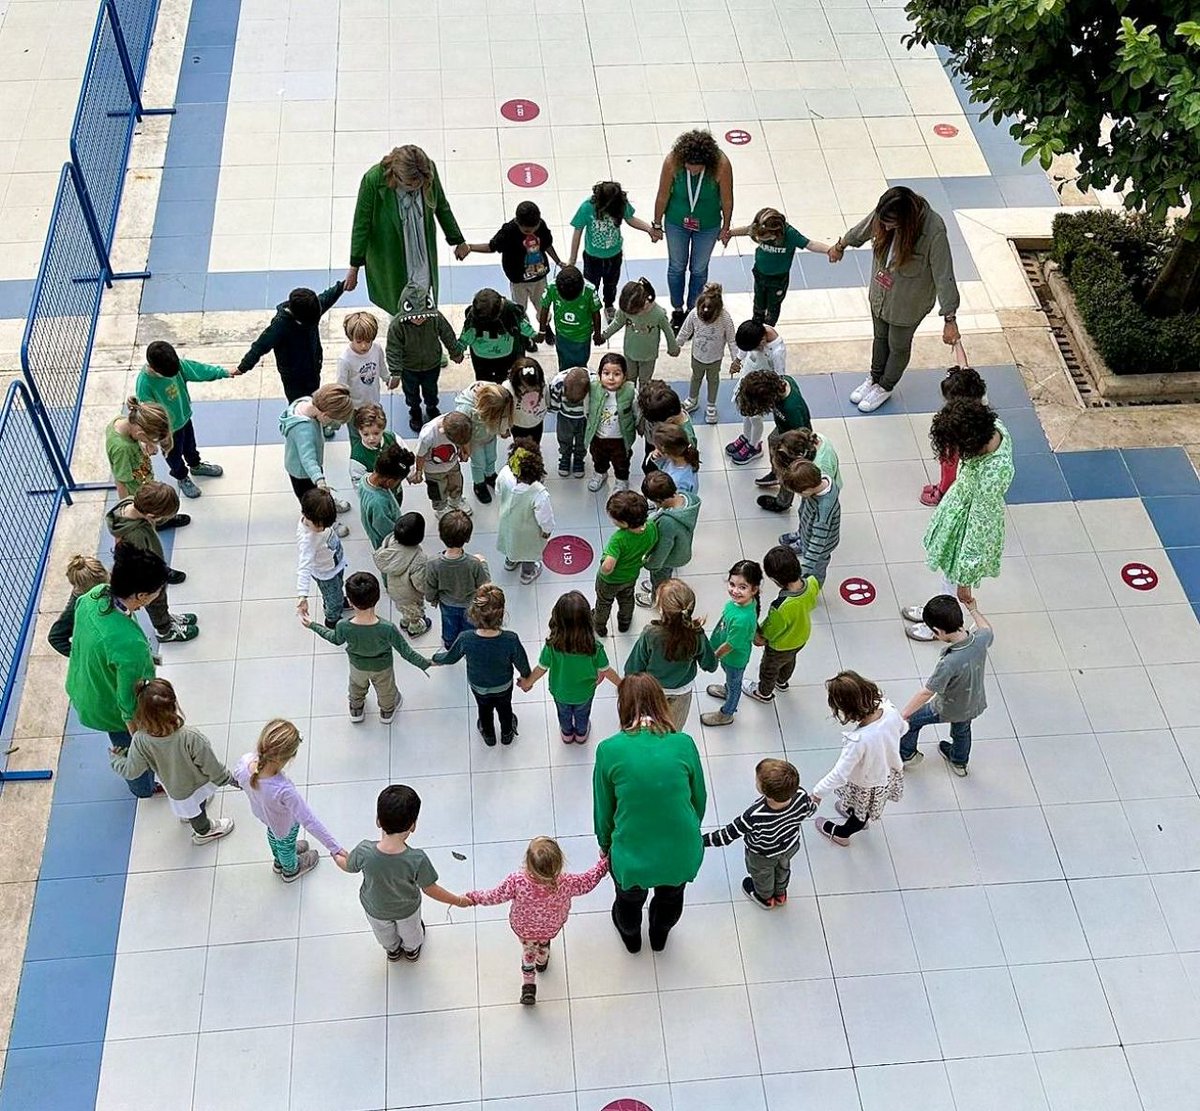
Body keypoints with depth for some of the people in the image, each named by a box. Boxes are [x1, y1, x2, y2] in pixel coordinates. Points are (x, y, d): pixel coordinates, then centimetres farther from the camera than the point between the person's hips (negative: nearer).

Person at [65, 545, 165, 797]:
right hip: (109, 709, -7)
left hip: (82, 688, 7)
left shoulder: (94, 595, -24)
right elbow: (128, 706, -31)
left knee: (124, 745, 36)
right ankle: (144, 788, 59)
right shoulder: (130, 646, -46)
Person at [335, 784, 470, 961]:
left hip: (375, 908, 1)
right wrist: (458, 900, -6)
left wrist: (337, 856, 9)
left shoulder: (364, 852, -39)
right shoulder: (417, 860, -42)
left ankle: (392, 950, 66)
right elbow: (430, 889, -24)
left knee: (384, 933, 36)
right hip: (407, 909, -1)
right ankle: (412, 950, 65)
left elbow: (348, 866, -15)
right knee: (410, 930, 35)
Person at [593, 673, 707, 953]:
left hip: (632, 860, -1)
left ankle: (630, 937, 65)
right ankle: (660, 935, 66)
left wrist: (605, 845, 14)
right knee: (671, 897, 36)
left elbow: (603, 810, -6)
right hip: (683, 856, 1)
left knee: (630, 899, 35)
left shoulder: (609, 750, -18)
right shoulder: (684, 744, -14)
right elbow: (699, 800, -1)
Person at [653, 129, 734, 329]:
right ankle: (677, 310, 45)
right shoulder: (672, 162, -30)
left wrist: (725, 228, -2)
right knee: (676, 267, 21)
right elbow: (663, 196, -15)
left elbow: (727, 199, -15)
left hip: (708, 226, 0)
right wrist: (657, 224, -2)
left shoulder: (721, 165, -32)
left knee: (699, 269, 21)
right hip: (676, 223, 1)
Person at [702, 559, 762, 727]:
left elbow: (730, 645, -30)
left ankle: (726, 714, 51)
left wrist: (713, 657, -13)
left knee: (734, 683, 24)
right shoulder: (745, 601, -24)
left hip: (735, 658, -6)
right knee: (730, 676, 37)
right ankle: (727, 690, 68)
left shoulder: (742, 619, -46)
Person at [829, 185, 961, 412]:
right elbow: (863, 228, 3)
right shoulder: (886, 213, -21)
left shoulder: (934, 231, -36)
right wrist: (841, 245, 21)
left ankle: (885, 387, 46)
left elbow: (944, 276, -31)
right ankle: (874, 378, 53)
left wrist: (949, 319, -30)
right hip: (880, 293, 4)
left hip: (909, 303, -4)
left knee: (898, 346, 20)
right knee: (880, 337, 27)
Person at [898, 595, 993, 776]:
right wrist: (973, 610, 15)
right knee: (962, 731, 34)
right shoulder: (981, 639, -27)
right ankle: (959, 763, 60)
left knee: (912, 718, 20)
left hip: (948, 710, -5)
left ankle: (906, 755, 42)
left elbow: (926, 693, -34)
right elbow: (987, 630, 1)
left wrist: (902, 716, -24)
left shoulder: (949, 663, -43)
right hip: (975, 705, 6)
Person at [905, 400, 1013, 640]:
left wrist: (965, 580, -19)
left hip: (967, 523, -7)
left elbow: (979, 529, -31)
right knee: (949, 571, 33)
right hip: (962, 502, 8)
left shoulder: (992, 476, -43)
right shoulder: (994, 426, -21)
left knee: (953, 578, 23)